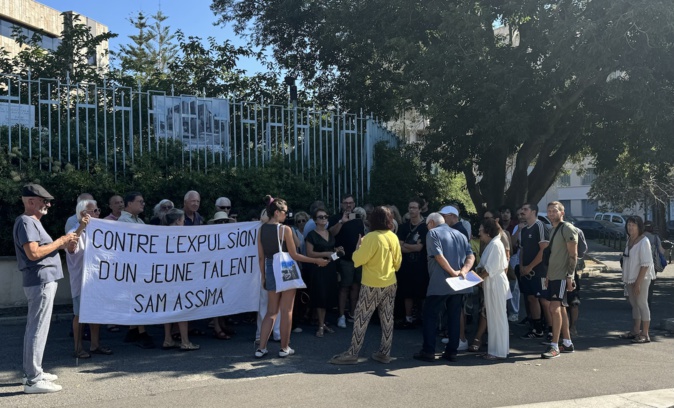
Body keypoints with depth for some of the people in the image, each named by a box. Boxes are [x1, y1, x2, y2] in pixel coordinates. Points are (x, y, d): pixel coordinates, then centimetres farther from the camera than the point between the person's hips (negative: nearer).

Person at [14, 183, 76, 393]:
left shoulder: (33, 222, 19)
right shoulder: (26, 222, -13)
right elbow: (33, 253, -23)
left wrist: (62, 244, 10)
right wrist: (60, 241, -16)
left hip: (44, 280, 11)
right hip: (40, 281, -11)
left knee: (34, 327, 16)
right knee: (38, 329, -8)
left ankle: (32, 372, 25)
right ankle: (33, 380, -4)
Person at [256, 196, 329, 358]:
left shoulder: (261, 229, 3)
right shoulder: (285, 229, -13)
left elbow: (261, 257, 6)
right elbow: (294, 255, -10)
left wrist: (263, 276, 15)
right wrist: (317, 261, -3)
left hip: (270, 271, 5)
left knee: (271, 311, 15)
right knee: (286, 311, 7)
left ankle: (261, 348, 12)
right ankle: (284, 348, 15)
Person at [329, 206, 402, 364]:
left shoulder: (371, 237, -17)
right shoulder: (394, 237, 2)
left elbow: (358, 259, -15)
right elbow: (398, 262, 11)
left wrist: (359, 246, 1)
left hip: (372, 284, -6)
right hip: (390, 283, 6)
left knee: (361, 318, 0)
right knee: (387, 318, 11)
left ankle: (352, 353, 2)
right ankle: (384, 353, 17)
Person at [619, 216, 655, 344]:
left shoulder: (643, 241, -14)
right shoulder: (630, 240, 9)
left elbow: (645, 264, -18)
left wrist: (638, 282, -20)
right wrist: (626, 279, 12)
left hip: (641, 278, -8)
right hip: (630, 278, 8)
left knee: (642, 304, -3)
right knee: (634, 304, 14)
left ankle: (645, 334, 2)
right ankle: (635, 331, 23)